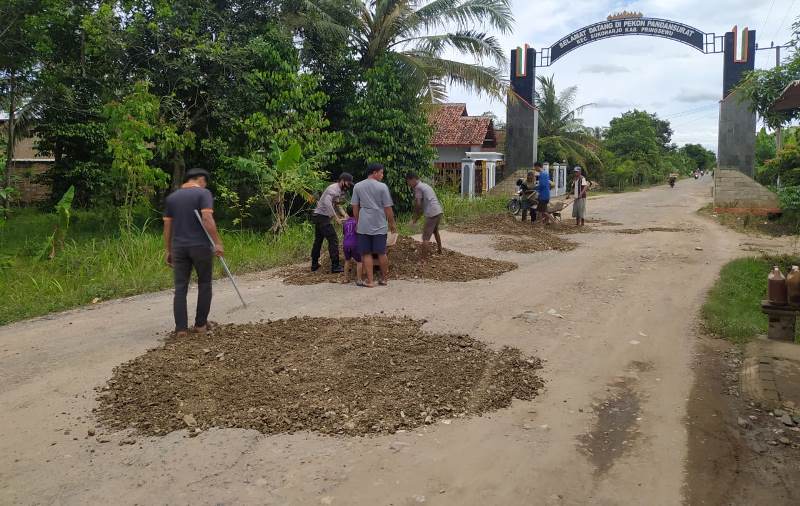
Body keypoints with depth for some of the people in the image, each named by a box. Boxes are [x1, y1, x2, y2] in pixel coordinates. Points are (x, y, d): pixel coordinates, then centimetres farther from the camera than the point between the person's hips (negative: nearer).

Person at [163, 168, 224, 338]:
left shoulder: (172, 197, 12)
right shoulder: (203, 193, -4)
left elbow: (167, 227, 11)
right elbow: (207, 219, -18)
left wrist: (168, 251, 15)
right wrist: (218, 242, -18)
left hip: (179, 248, 4)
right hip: (200, 246, -4)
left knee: (180, 288, 4)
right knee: (204, 285, 11)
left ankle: (181, 328, 1)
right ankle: (200, 324, 16)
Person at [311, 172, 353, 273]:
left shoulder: (339, 191, 15)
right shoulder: (334, 189, -16)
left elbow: (337, 205, 22)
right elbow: (327, 202, -32)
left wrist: (344, 215, 7)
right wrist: (335, 216, -32)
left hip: (318, 217, 11)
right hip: (322, 216, -11)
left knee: (318, 240, 16)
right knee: (333, 240, -8)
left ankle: (314, 265, 24)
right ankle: (335, 266, -7)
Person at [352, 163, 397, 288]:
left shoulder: (357, 186, 3)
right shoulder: (382, 187, -6)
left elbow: (355, 207, 6)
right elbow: (388, 208, -4)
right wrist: (392, 224, 7)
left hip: (363, 226, 2)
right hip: (379, 225, -2)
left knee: (366, 254, 4)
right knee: (381, 253, 9)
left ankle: (369, 281, 5)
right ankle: (384, 278, 21)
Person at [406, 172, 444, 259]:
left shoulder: (418, 187, -6)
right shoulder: (425, 185, 22)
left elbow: (418, 204, -10)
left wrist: (415, 217, 6)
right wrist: (417, 216, 20)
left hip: (432, 213, -10)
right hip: (439, 211, 10)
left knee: (425, 237, -9)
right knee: (435, 231, 32)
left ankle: (422, 259, -12)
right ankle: (439, 250, 50)